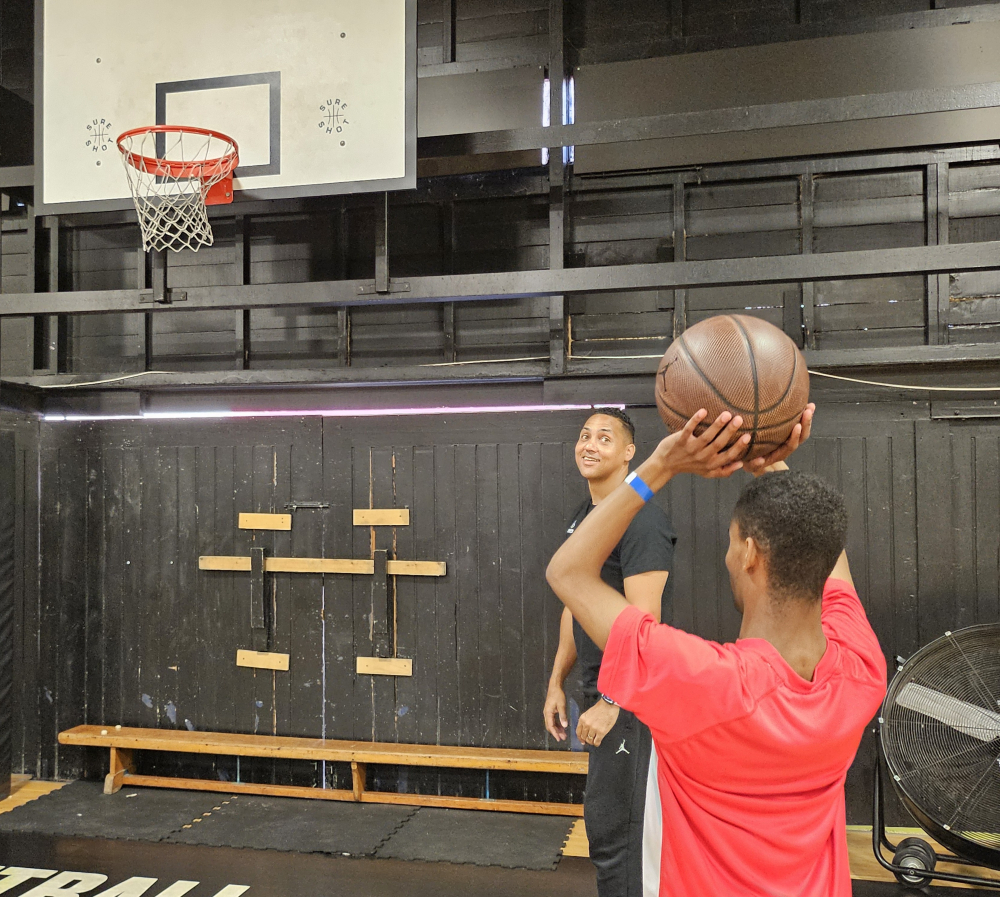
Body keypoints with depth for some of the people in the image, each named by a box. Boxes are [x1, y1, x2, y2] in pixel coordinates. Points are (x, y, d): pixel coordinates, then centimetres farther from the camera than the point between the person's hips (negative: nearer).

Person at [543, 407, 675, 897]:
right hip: (601, 689, 9)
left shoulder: (640, 520, -17)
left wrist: (610, 703, -22)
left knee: (611, 826, -3)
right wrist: (556, 683, 15)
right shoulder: (581, 516, 11)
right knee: (609, 819, 19)